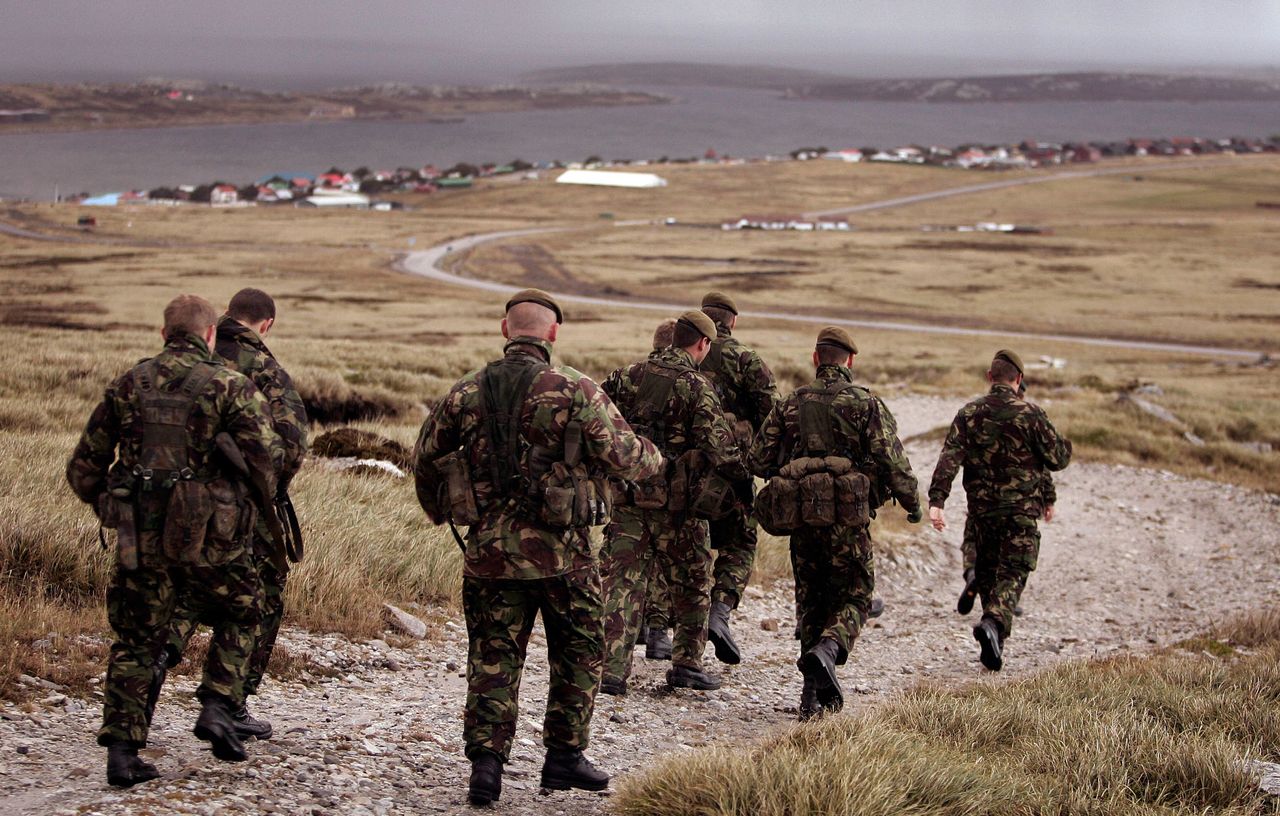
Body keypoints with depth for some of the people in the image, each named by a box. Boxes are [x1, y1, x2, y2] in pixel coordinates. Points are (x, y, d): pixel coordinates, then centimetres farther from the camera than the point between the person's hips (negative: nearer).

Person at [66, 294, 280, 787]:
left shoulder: (128, 385, 8)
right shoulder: (231, 387, -3)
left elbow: (84, 468, 12)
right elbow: (264, 456, -10)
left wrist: (107, 507, 29)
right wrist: (255, 504, 11)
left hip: (139, 536, 3)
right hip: (208, 535, -3)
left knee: (135, 640, 12)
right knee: (238, 617, 21)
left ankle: (121, 752, 9)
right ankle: (217, 708, 5)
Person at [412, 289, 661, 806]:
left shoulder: (467, 391, 2)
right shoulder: (575, 390, -9)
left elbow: (425, 457, 11)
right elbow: (623, 457, -9)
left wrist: (438, 512, 29)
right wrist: (653, 457, 14)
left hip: (488, 550, 3)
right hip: (559, 551, -3)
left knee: (493, 659, 10)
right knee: (578, 652, 15)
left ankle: (486, 764, 2)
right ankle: (564, 758, 17)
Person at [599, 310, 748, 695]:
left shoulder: (629, 375, 6)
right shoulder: (696, 387, -9)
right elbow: (718, 447, -17)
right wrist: (746, 475, -4)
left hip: (625, 494, 4)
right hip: (673, 500, -4)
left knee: (622, 582, 5)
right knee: (691, 582, 14)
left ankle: (613, 670, -3)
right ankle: (686, 664, 16)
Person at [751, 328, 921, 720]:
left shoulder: (790, 404, 7)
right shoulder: (866, 404, -3)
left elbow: (759, 460, 7)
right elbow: (892, 461, -9)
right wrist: (912, 502, 6)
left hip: (802, 516, 3)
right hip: (848, 515, -3)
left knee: (811, 600, 14)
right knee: (854, 597, 8)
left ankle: (818, 694, 13)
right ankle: (826, 649, -22)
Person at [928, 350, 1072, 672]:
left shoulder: (968, 414, 0)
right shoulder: (1030, 414, -8)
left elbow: (949, 458, -10)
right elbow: (1057, 460, -3)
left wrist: (936, 501, -14)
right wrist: (1065, 444, 20)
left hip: (981, 509, 3)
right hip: (1021, 510, -3)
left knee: (986, 572, 17)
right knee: (1012, 573, -3)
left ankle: (993, 646, 21)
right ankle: (994, 622, -30)